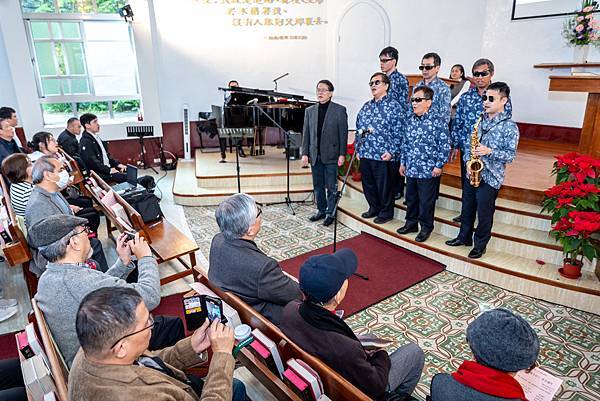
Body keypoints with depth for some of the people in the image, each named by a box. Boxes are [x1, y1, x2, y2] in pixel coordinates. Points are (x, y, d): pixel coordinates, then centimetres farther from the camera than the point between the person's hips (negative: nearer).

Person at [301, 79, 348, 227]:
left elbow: (343, 133, -4)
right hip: (315, 155, 4)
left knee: (331, 187, 2)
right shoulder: (310, 111, 10)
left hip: (331, 155, -4)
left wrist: (342, 154, -10)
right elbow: (306, 133, 9)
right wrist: (305, 153, 2)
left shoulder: (339, 110, -1)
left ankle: (330, 213, 14)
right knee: (318, 186, 12)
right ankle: (321, 210, 26)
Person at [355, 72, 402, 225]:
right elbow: (358, 128, 19)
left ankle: (386, 212, 21)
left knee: (384, 186, 4)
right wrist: (358, 147, 13)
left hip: (383, 156, -6)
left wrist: (391, 152, -15)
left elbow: (398, 133, -9)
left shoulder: (394, 106, -5)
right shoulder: (366, 106, 13)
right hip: (365, 155, 6)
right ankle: (374, 208, 33)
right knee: (368, 184, 15)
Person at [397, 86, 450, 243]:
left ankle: (426, 228, 22)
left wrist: (439, 165, -12)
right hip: (411, 170, 6)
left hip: (429, 172, -6)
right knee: (411, 198, 18)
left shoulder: (437, 123, -13)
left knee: (426, 202, 5)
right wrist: (403, 162, 15)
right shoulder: (410, 121, 7)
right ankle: (411, 223, 34)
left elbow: (445, 146, -11)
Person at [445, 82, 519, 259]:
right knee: (467, 208, 17)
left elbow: (511, 154, -12)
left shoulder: (510, 126, -9)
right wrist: (468, 160, -6)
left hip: (490, 177, -5)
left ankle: (480, 245, 22)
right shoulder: (480, 120, 7)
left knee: (484, 213, 5)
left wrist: (489, 151, -26)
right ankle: (464, 237, 35)